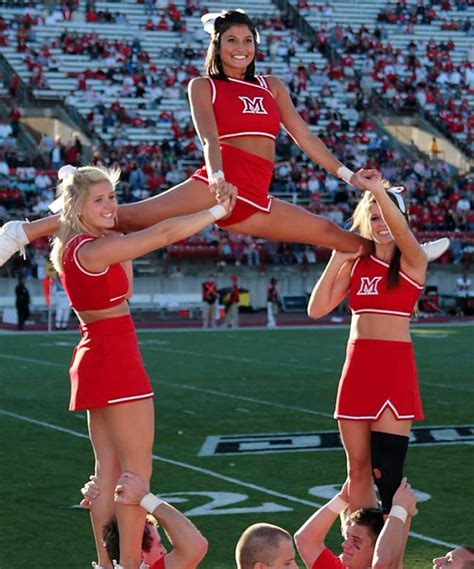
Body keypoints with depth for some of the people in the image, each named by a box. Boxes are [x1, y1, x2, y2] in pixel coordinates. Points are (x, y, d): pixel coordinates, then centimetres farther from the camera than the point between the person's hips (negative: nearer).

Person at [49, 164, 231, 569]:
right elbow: (164, 233, -22)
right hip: (115, 358, -10)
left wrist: (116, 238, 10)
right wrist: (218, 210, -13)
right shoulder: (91, 251, -19)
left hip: (95, 359, 10)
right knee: (137, 470, -4)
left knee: (109, 469, 12)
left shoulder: (72, 245, 9)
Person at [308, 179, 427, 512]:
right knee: (357, 469, 8)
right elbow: (317, 309, 5)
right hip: (357, 367, 5)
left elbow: (399, 229, -25)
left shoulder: (412, 261, -2)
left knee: (385, 471, -13)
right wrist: (337, 260, 1)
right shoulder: (356, 263, 11)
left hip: (395, 369, -5)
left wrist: (379, 192, -40)